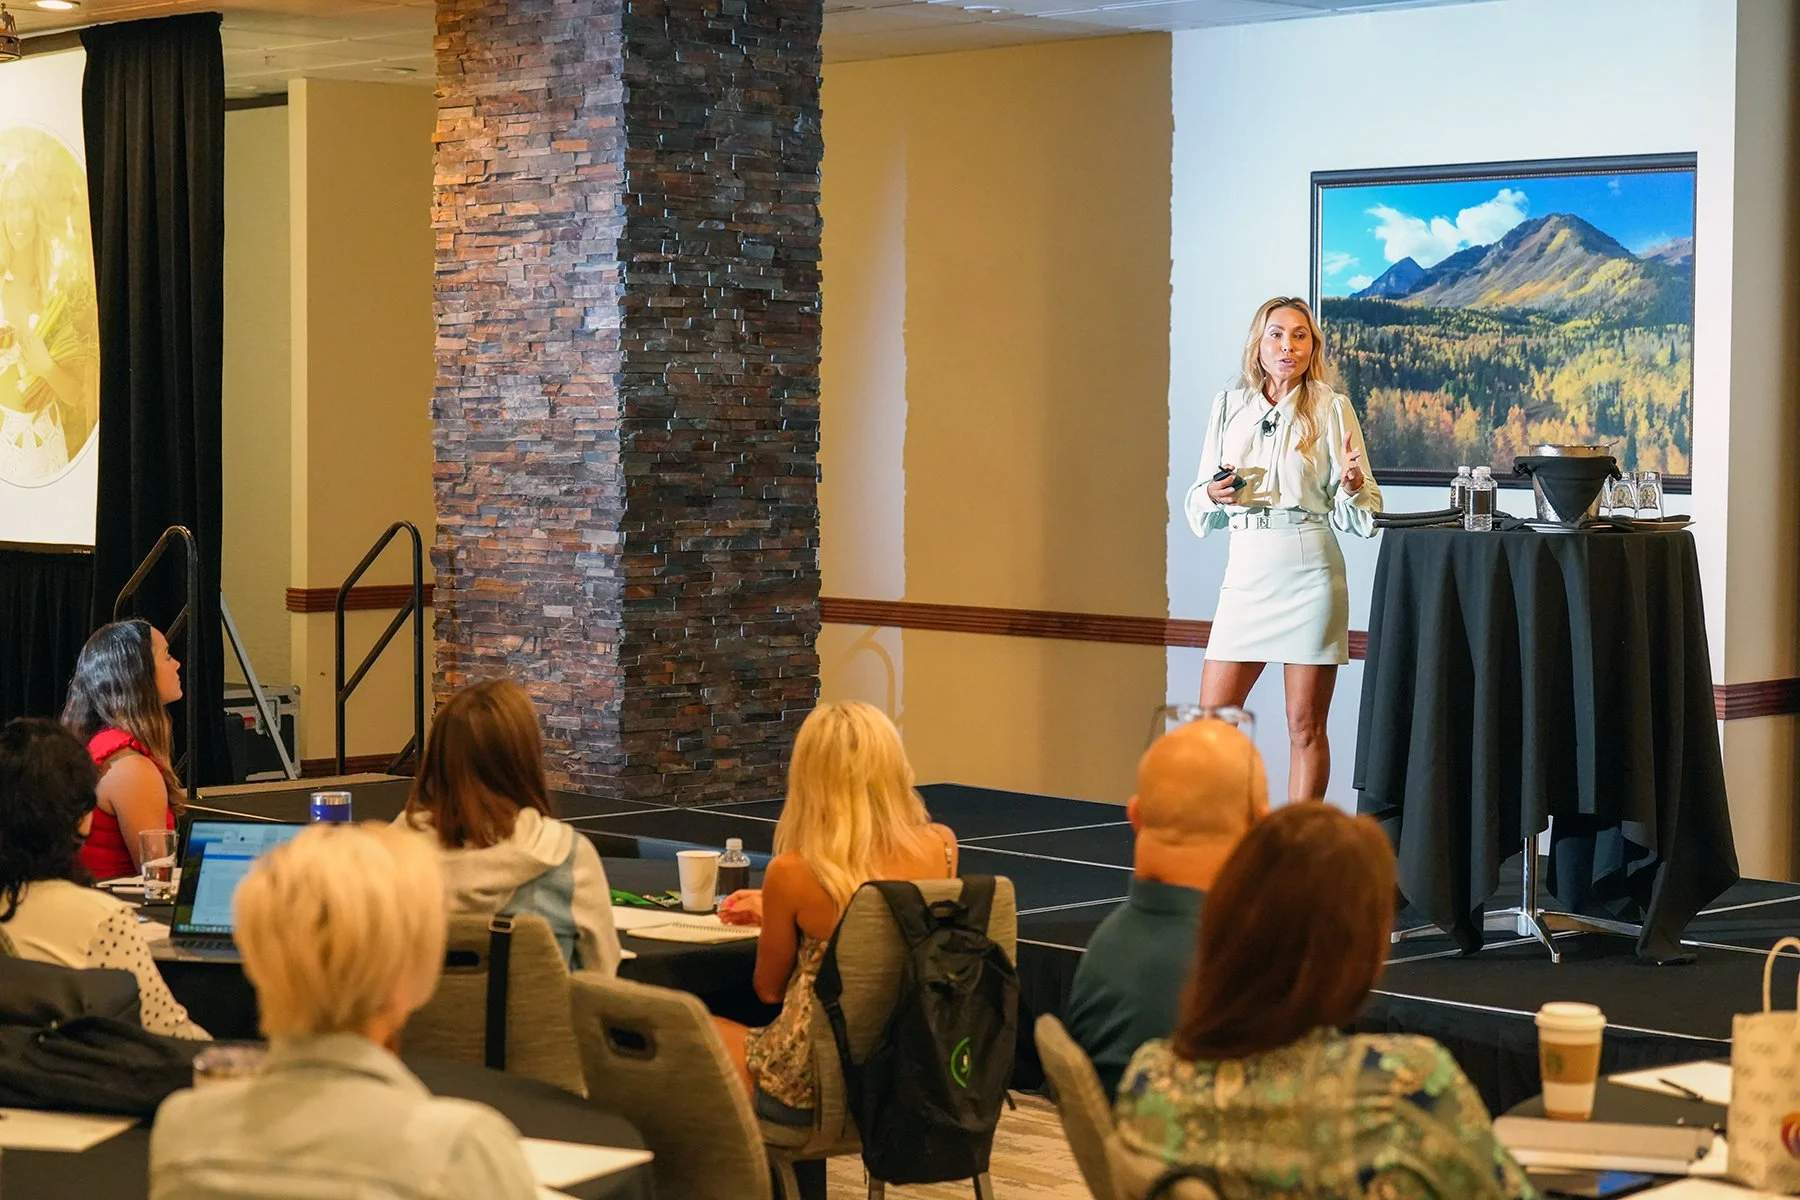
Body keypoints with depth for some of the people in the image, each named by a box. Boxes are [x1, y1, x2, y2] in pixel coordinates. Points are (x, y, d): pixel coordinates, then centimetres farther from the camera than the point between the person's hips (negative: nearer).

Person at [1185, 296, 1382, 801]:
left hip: (1309, 571, -3)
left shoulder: (1332, 409, 2)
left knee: (1305, 726, 1)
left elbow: (1356, 515, 2)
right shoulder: (1228, 406, 11)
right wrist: (1213, 495, -6)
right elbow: (1199, 509, 16)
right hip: (1247, 571, 3)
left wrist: (1353, 487, -19)